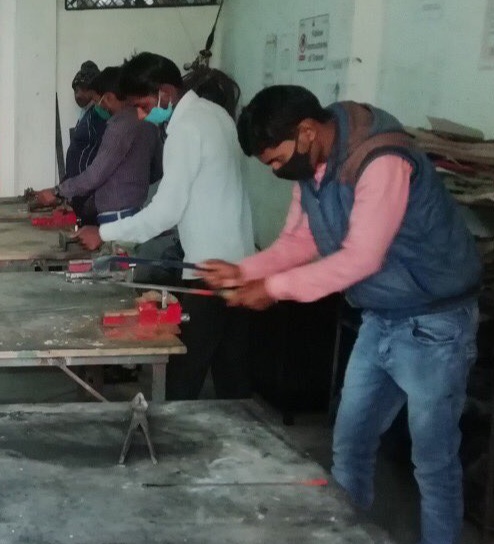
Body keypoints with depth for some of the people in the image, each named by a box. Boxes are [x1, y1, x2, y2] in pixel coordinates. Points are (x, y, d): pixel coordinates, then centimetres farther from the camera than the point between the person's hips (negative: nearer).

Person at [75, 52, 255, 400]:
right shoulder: (213, 113, 12)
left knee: (184, 372, -3)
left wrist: (104, 234, -9)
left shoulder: (186, 128, -16)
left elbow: (167, 211, -18)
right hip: (236, 262, 10)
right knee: (231, 370, 15)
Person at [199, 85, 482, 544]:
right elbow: (299, 241, 7)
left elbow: (360, 258, -27)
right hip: (380, 319, 9)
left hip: (433, 324, -8)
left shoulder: (381, 160, -27)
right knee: (349, 447, 17)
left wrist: (273, 288, -21)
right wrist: (243, 272, -9)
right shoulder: (310, 163, 0)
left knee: (433, 463, 4)